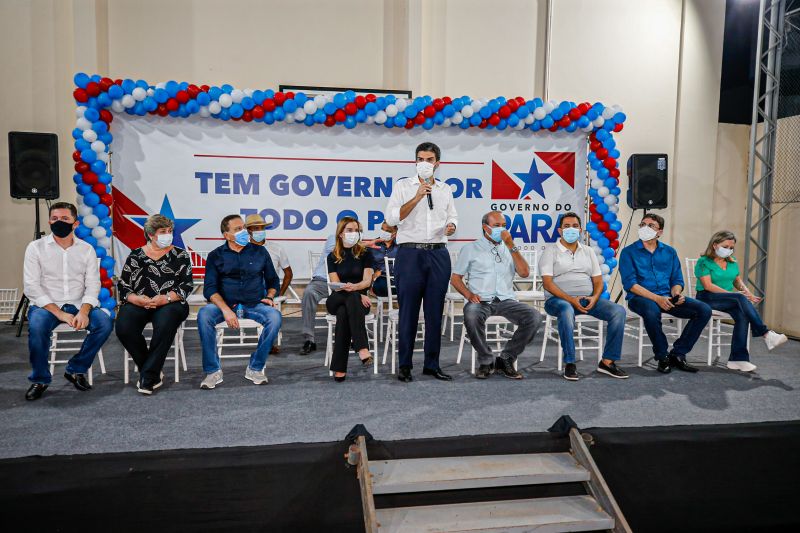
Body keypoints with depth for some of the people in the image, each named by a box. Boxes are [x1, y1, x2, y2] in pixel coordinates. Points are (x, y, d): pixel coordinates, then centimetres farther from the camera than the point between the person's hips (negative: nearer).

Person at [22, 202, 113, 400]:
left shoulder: (87, 249, 6)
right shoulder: (36, 248, 0)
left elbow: (93, 285, 0)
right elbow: (31, 287, -7)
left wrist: (84, 311, -19)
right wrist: (59, 313, -19)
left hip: (79, 304, 2)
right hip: (46, 305, -2)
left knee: (105, 322, -24)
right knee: (37, 325, -34)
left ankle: (76, 369, -3)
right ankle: (39, 379, -10)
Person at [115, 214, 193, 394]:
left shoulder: (180, 255, 11)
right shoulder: (135, 256, 14)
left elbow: (186, 286, 1)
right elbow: (123, 287, 9)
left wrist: (166, 298, -16)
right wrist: (137, 299, -12)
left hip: (169, 304, -2)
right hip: (138, 304, 2)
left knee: (165, 324, -36)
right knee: (123, 327, -28)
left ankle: (148, 376, -21)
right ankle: (154, 373, -9)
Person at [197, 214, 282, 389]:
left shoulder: (259, 252, 11)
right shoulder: (216, 256, 6)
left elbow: (273, 279, 18)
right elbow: (210, 288, -3)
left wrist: (269, 297, -3)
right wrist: (226, 310, -19)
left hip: (255, 304, 1)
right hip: (225, 303, 0)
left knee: (274, 317, -30)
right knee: (204, 315, -31)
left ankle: (255, 368, -16)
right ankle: (213, 371, -18)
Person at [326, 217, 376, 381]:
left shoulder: (365, 254, 6)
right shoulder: (332, 257, 8)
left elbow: (367, 281, -7)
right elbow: (336, 286, -2)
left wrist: (353, 287, -30)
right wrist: (358, 295, -17)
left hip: (360, 299, 0)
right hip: (336, 300, 0)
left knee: (344, 312, -36)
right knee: (352, 298, -37)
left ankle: (339, 368, -40)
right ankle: (362, 348, -46)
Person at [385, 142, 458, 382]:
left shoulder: (445, 189, 15)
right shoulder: (403, 186, 5)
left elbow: (452, 216, 21)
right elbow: (391, 218, -6)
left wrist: (451, 226, -2)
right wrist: (416, 197, -13)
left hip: (438, 254, 3)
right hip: (410, 254, -3)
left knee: (435, 312, 5)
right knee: (408, 312, -1)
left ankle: (432, 364, 15)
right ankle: (405, 365, 9)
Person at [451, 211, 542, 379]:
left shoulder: (509, 249, 18)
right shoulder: (470, 249, 11)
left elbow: (525, 273, 3)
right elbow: (455, 278, 9)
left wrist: (511, 246, -4)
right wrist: (469, 295, -10)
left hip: (506, 301, 3)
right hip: (480, 301, -2)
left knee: (534, 317, -24)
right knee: (471, 316, -38)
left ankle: (506, 359, -7)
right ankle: (486, 361, -14)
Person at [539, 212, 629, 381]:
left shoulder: (588, 252, 18)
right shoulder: (550, 251, 3)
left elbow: (598, 281, 15)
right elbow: (547, 283, -8)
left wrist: (594, 297, -8)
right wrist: (571, 299, -19)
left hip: (588, 299, 5)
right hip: (559, 299, -5)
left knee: (618, 311, -17)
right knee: (567, 311, -40)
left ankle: (608, 362, -11)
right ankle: (569, 364, -29)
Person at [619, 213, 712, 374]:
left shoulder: (669, 252, 17)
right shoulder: (629, 252, 2)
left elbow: (677, 280, 16)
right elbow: (630, 284, -8)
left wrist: (676, 294, -9)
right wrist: (656, 298, -20)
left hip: (667, 297, 5)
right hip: (640, 298, -5)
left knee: (704, 310, -15)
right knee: (652, 312, -39)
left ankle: (677, 354, -4)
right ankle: (663, 357, -14)